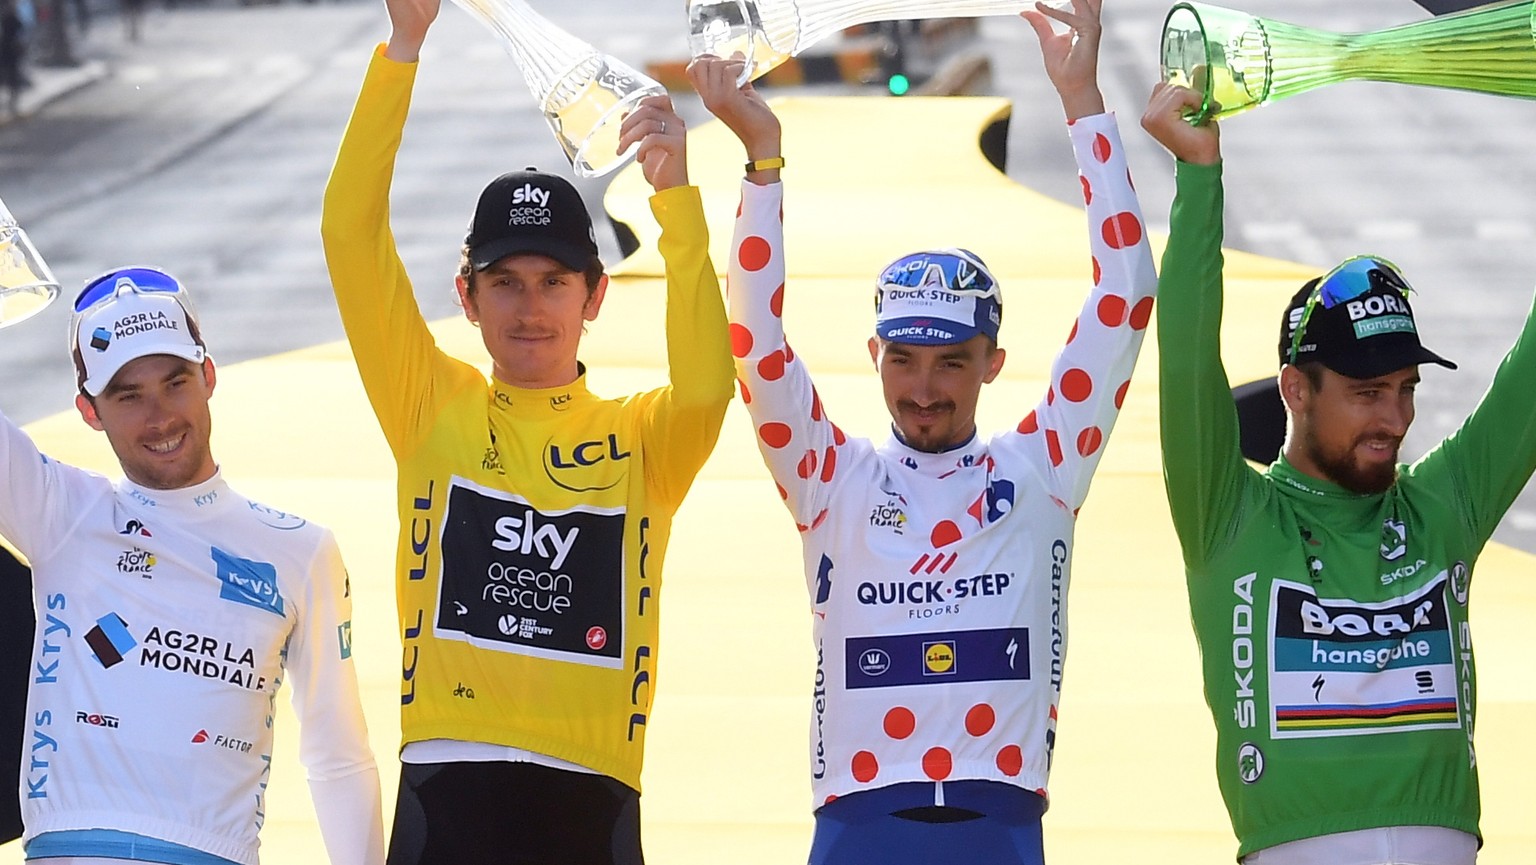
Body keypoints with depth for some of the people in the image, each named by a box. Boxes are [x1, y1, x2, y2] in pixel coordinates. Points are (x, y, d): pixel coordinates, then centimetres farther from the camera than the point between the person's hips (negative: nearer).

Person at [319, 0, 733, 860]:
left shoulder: (641, 438, 10)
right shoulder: (433, 409, 11)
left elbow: (707, 390, -13)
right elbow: (351, 233, 3)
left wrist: (675, 193, -15)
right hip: (446, 786, 0)